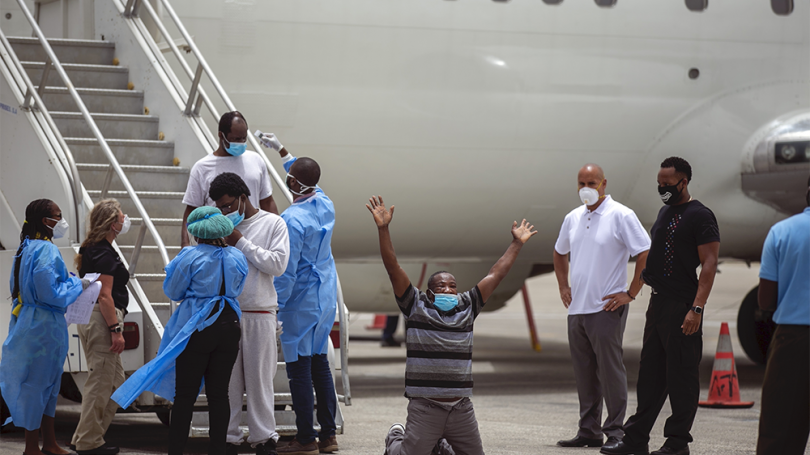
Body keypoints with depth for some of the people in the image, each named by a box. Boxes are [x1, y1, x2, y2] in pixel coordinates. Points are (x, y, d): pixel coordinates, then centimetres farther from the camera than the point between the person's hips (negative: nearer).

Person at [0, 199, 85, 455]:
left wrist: (70, 282, 16)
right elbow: (50, 292, -25)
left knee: (49, 384, 17)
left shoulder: (27, 248, 11)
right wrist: (77, 285, -10)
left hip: (28, 322, 10)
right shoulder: (46, 251, -19)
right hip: (44, 325, -10)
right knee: (38, 383, -1)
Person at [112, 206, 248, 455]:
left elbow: (173, 291, -2)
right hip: (229, 327, 4)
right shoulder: (237, 258, 3)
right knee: (219, 394, 9)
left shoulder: (190, 256, -12)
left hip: (197, 329, -4)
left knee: (185, 396, 1)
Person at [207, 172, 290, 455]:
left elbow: (278, 264, -8)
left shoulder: (272, 224, 4)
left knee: (259, 379, 0)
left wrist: (241, 243, -8)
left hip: (259, 313, -2)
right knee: (227, 380, 1)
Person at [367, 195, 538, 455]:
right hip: (425, 407, -4)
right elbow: (393, 268, -6)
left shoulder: (466, 308, 11)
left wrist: (516, 244, 17)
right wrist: (383, 229, -15)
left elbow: (495, 276, 15)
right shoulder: (416, 307, 1)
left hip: (461, 408, 4)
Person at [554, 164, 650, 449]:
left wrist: (630, 294, -12)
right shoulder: (573, 218, 13)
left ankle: (616, 433, -3)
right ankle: (589, 431, 16)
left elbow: (646, 254, -11)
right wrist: (563, 287, 19)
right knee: (584, 373, 10)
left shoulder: (620, 216, -7)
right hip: (577, 308, 7)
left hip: (607, 308, -7)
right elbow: (559, 253, 31)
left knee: (610, 371, -7)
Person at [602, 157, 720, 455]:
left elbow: (709, 264, -16)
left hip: (682, 307, -9)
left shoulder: (700, 216, -10)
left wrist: (696, 308, -22)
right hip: (658, 302, 9)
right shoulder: (665, 212, 17)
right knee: (650, 373, 12)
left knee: (681, 376, -3)